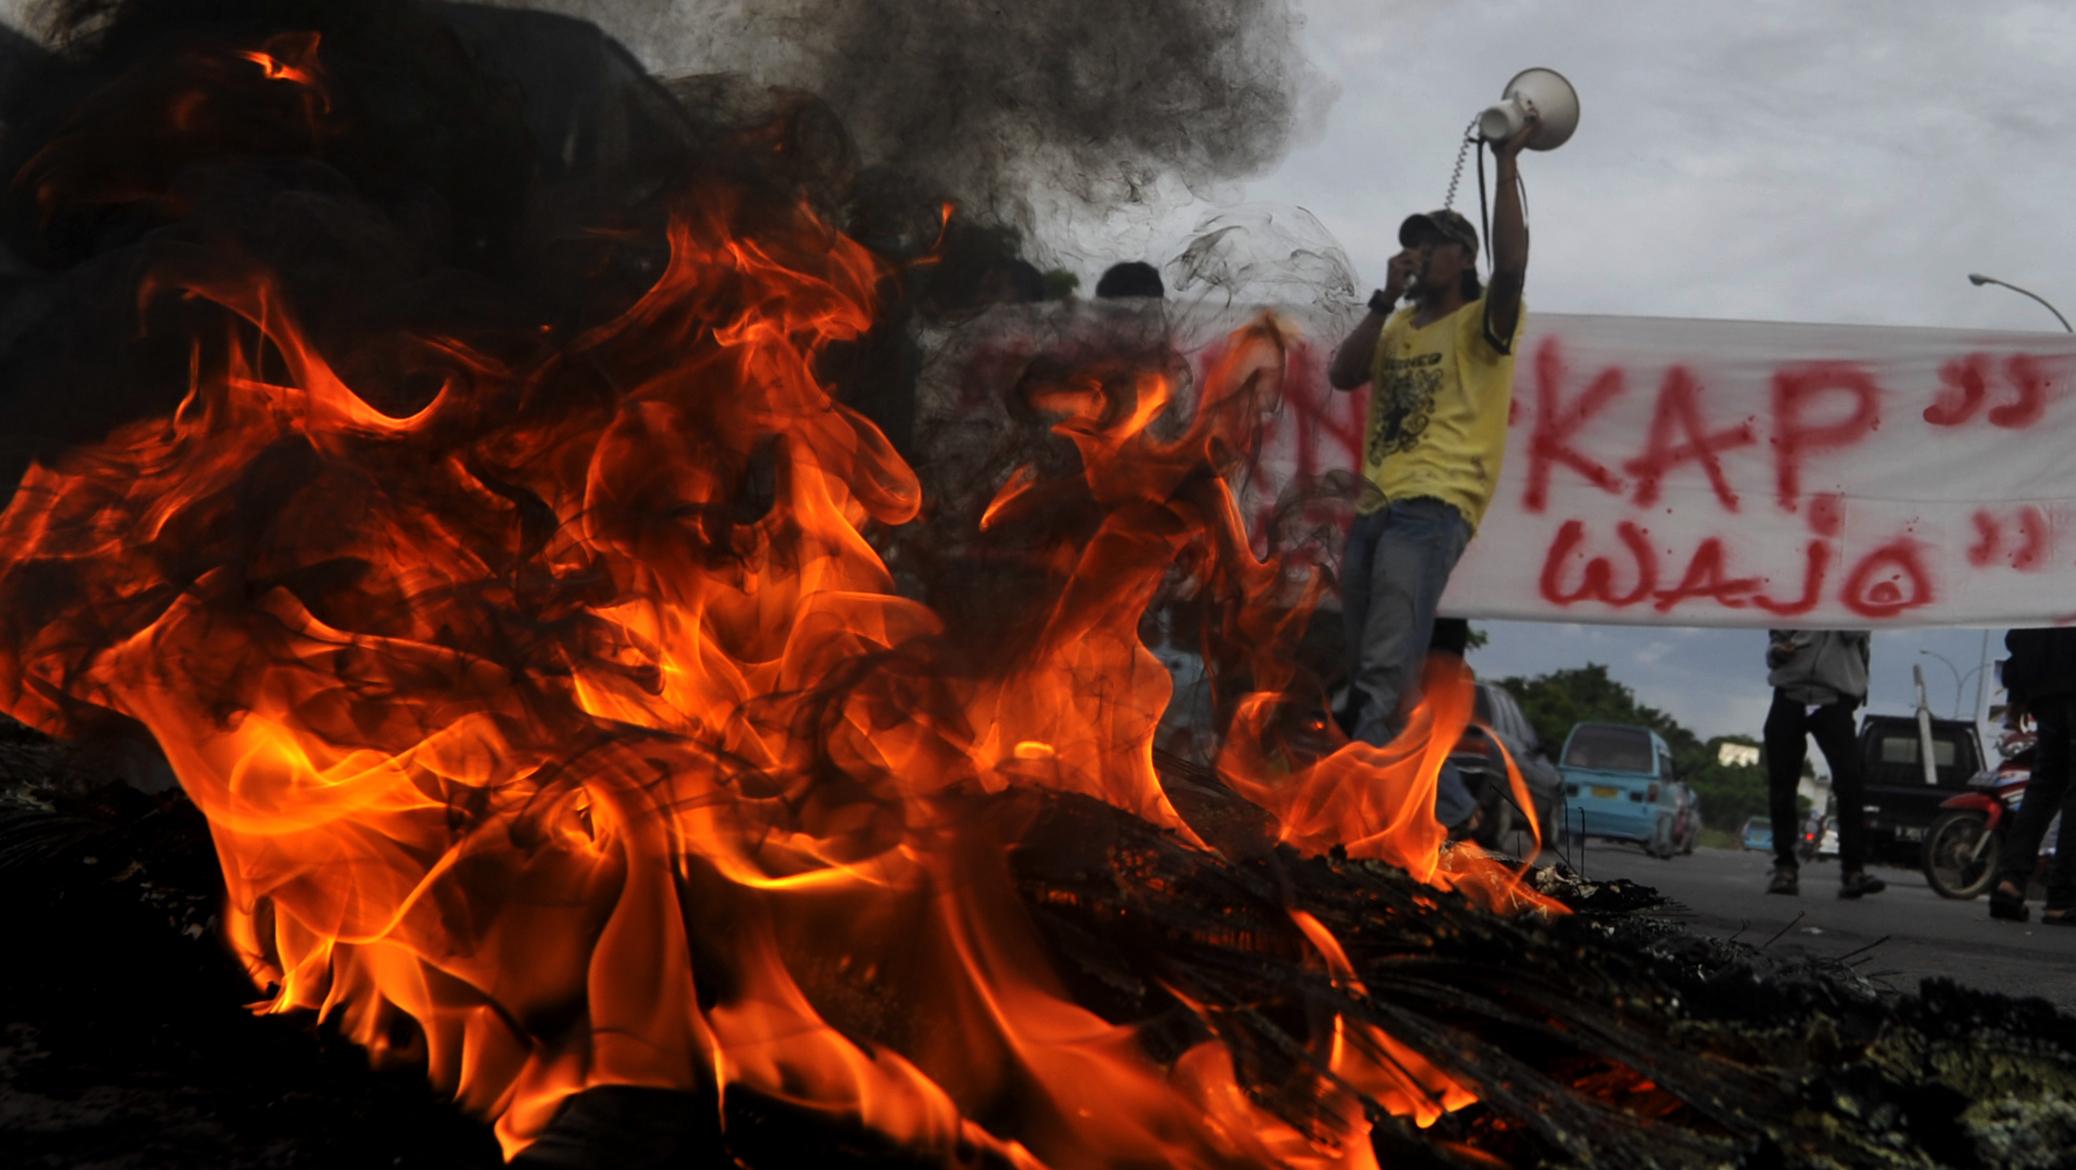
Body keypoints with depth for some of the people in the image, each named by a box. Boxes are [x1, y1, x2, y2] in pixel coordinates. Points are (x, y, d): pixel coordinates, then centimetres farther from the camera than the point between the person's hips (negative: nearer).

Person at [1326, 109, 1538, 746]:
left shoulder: (1481, 324, 3)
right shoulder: (1397, 329, 23)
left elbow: (1511, 264, -16)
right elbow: (1341, 375, 9)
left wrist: (1507, 166, -14)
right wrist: (1386, 299, 3)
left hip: (1432, 508, -8)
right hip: (1372, 508, 8)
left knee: (1386, 670, -20)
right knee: (1356, 669, 11)